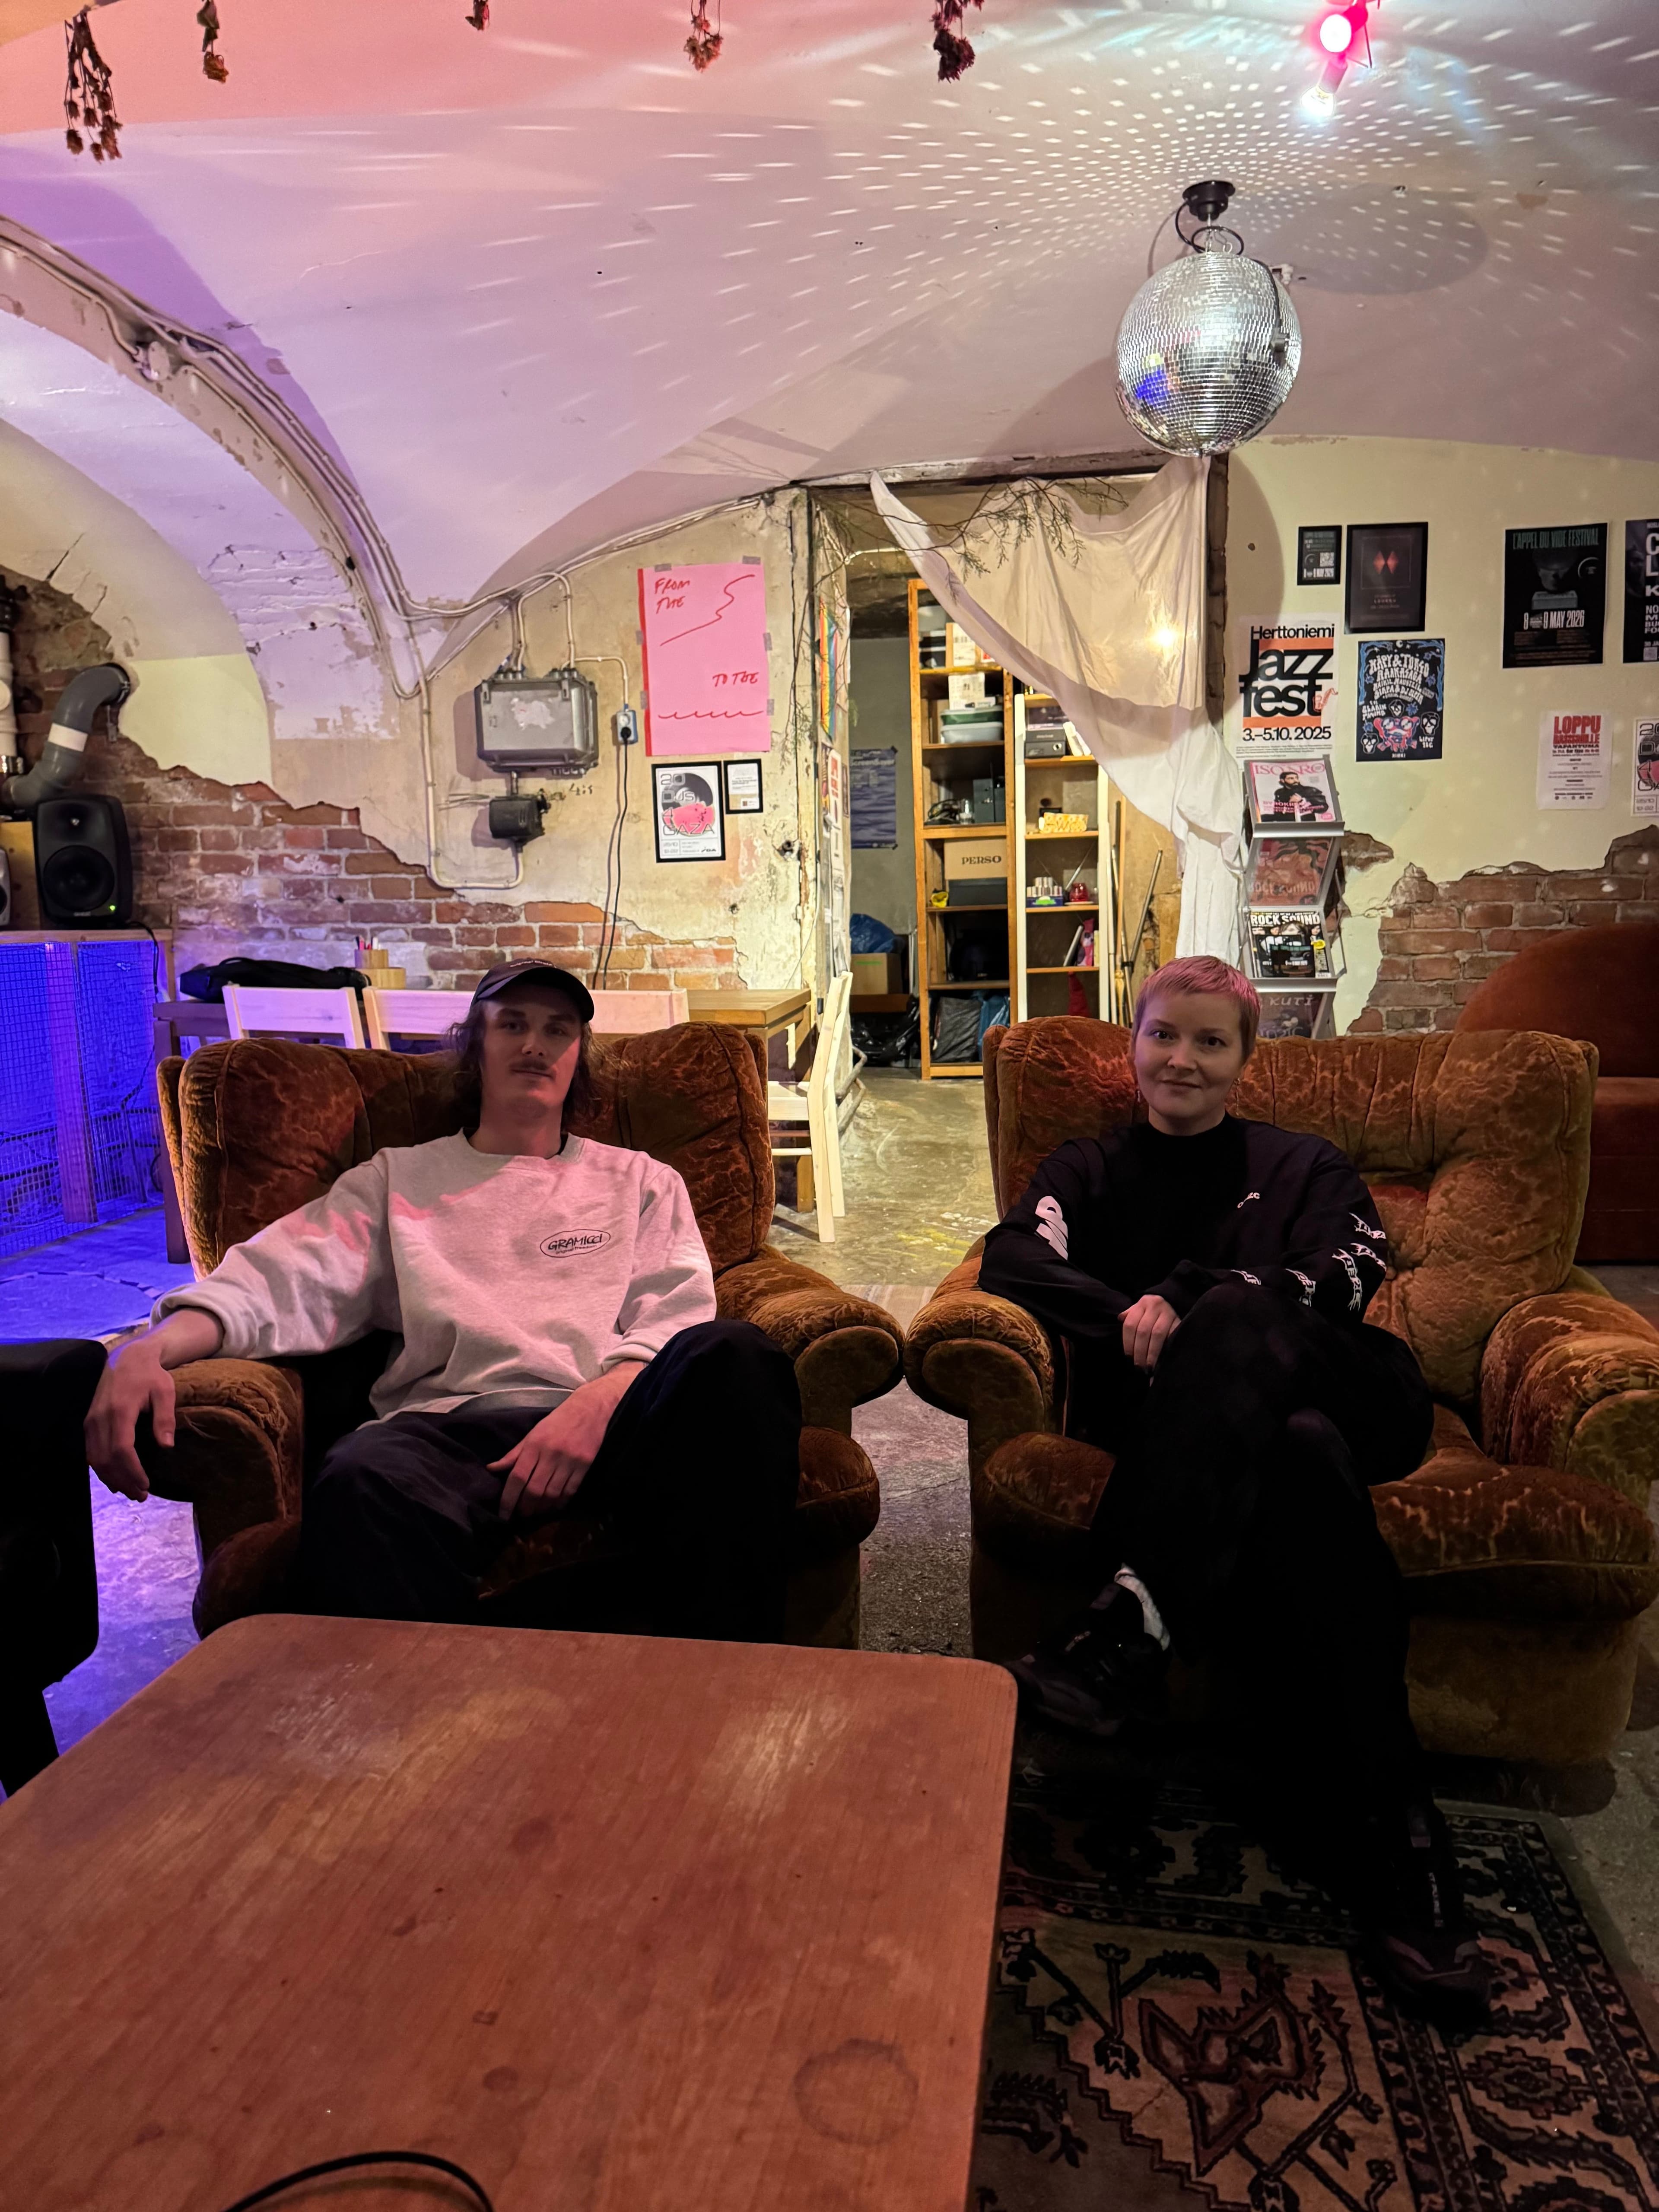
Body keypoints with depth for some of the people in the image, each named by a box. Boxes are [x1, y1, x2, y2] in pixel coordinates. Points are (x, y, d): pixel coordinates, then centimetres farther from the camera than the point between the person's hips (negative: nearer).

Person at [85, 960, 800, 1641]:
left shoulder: (640, 1182, 26)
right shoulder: (397, 1178, 27)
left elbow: (677, 1321, 10)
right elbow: (282, 1281, 11)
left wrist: (595, 1405, -13)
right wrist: (152, 1349, -11)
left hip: (615, 1419, 1)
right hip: (454, 1422, -1)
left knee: (731, 1357, -34)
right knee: (361, 1484, -39)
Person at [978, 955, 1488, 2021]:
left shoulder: (1304, 1168, 25)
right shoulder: (1093, 1171, 26)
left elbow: (1350, 1277, 2)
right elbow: (1009, 1261, 4)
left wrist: (1187, 1303, -12)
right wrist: (1136, 1322, -14)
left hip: (1334, 1397, 0)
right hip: (1194, 1424, 0)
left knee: (1236, 1326, -36)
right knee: (1300, 1463, -37)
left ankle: (1136, 1626, -41)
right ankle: (1393, 1835, -36)